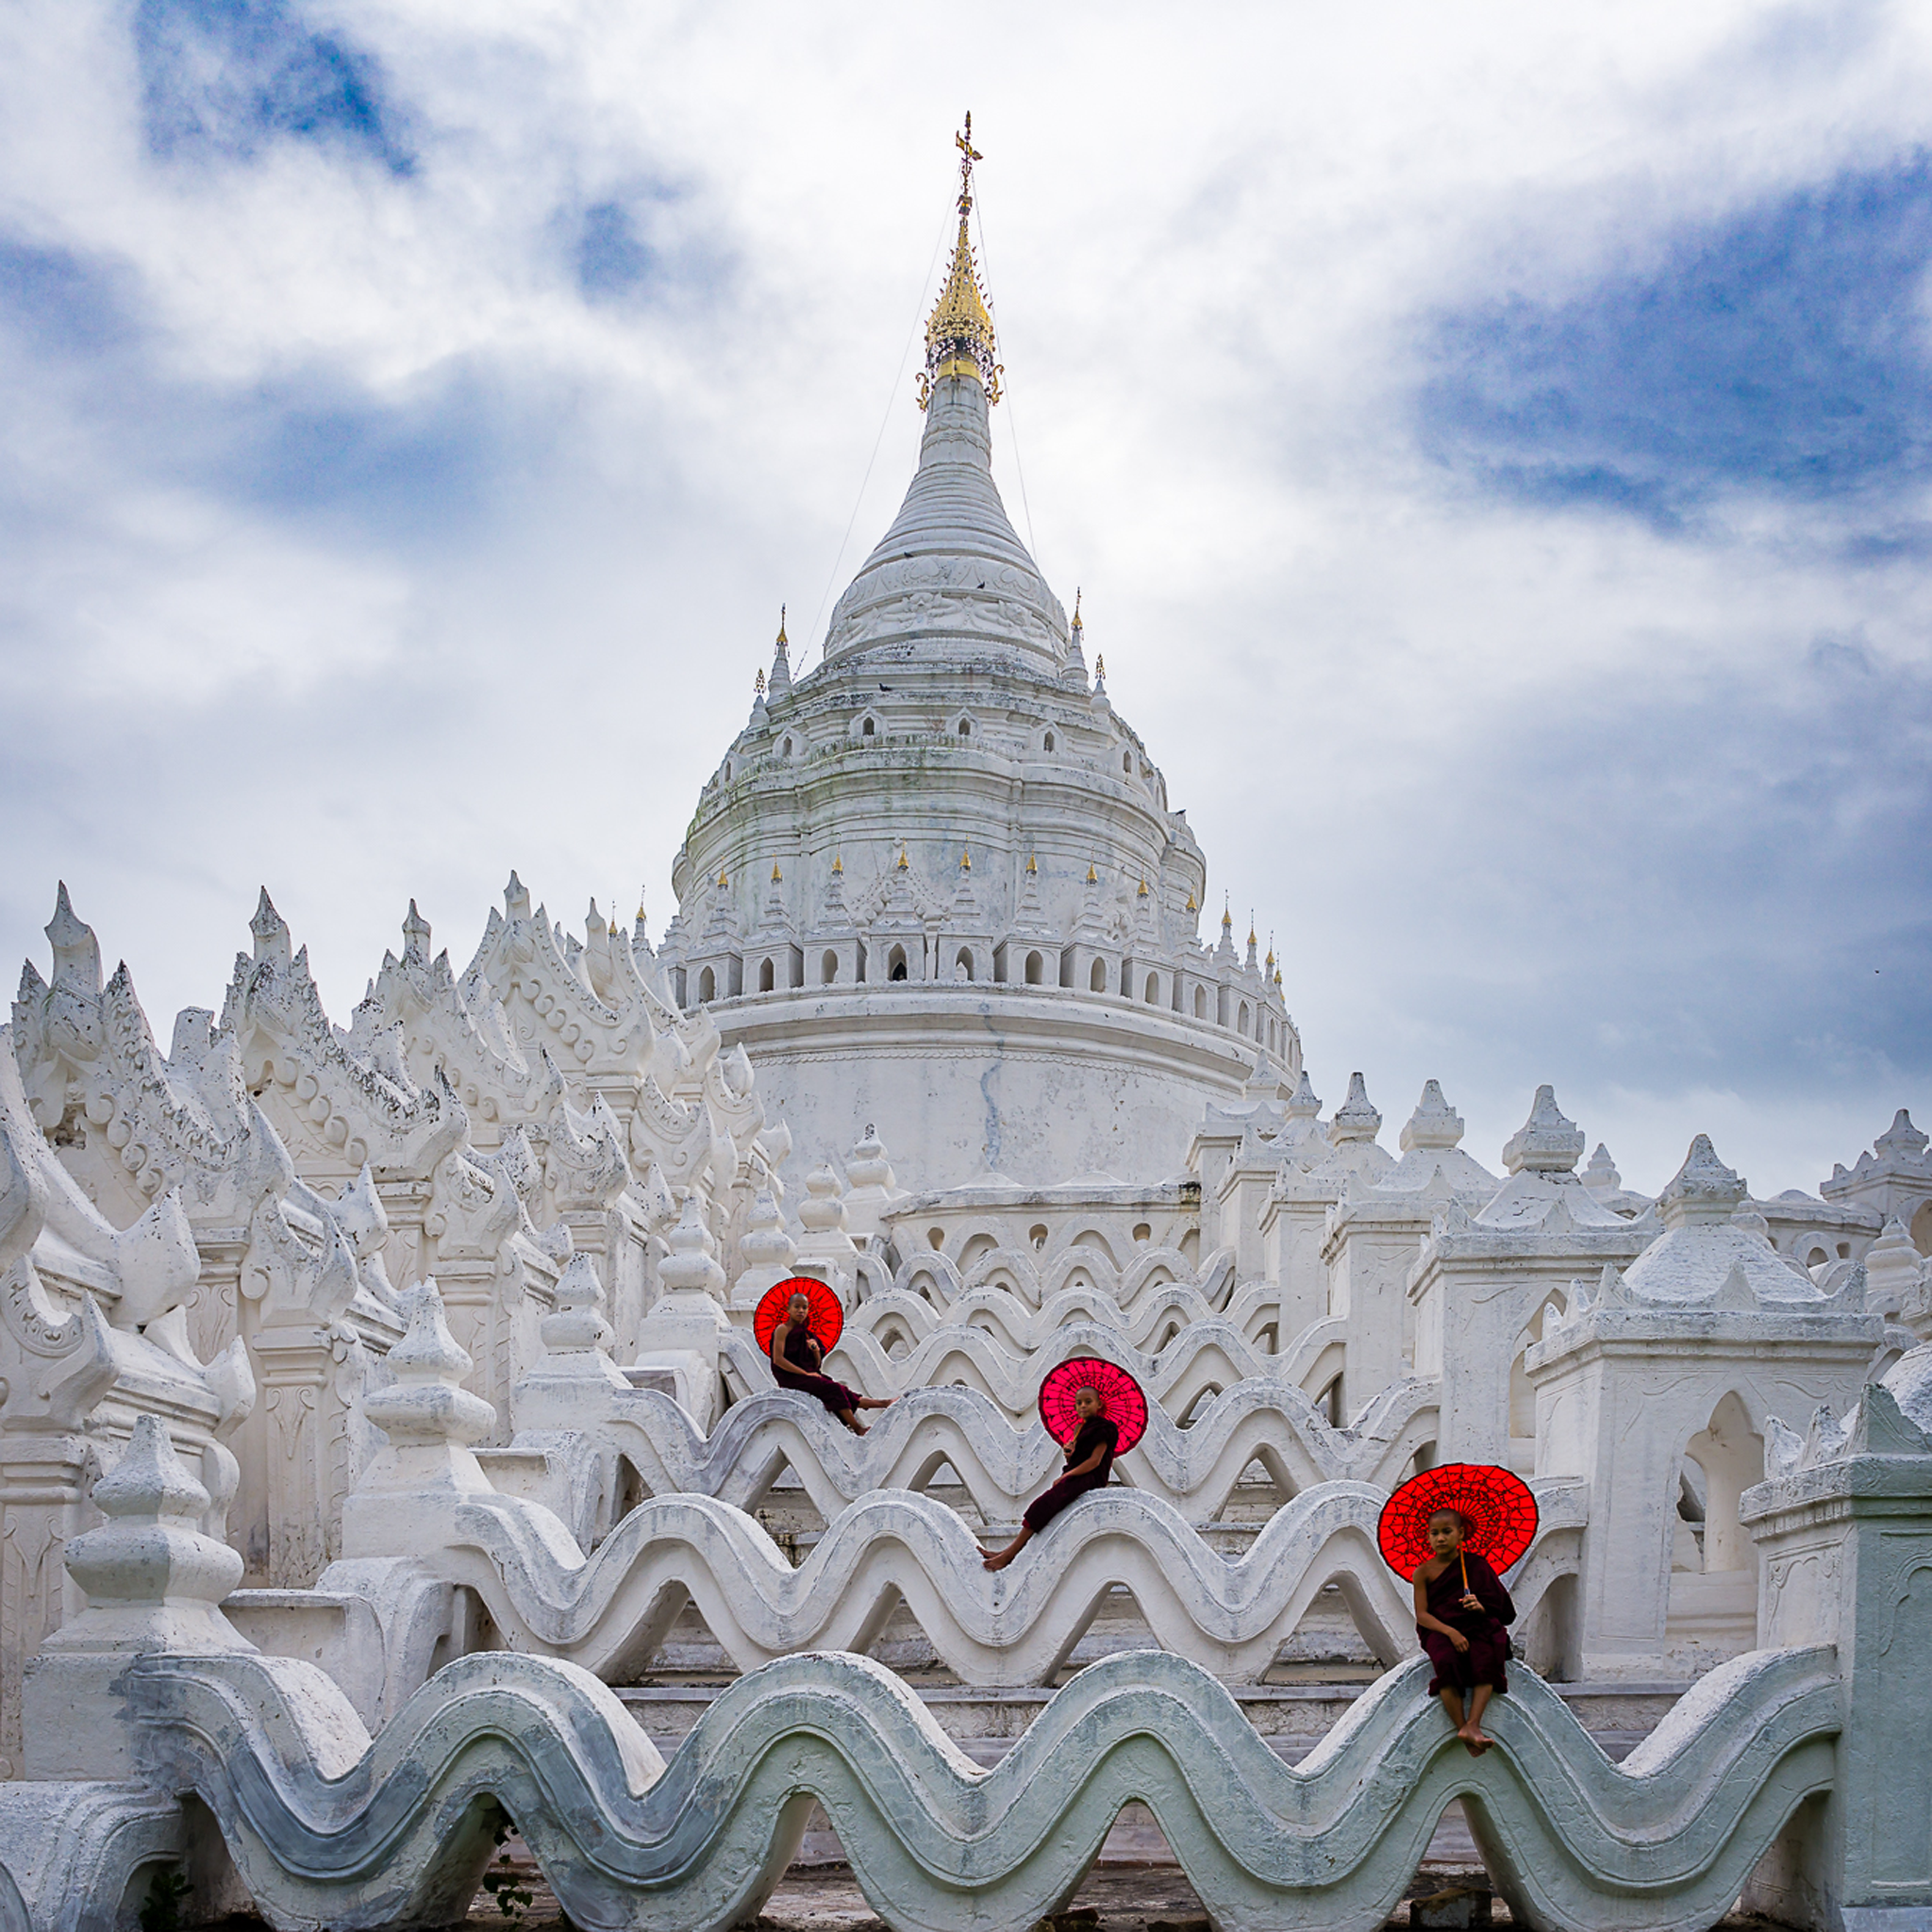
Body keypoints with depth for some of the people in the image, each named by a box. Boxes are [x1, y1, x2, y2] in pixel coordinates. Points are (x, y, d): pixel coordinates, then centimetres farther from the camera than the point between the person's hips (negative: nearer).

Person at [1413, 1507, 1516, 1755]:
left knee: (1485, 1659, -32)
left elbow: (1500, 1610, 9)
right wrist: (1450, 1632, -19)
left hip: (1477, 1628, 1)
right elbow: (1422, 1615, -2)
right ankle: (1463, 1729, -30)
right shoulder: (1424, 1572, 6)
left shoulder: (1475, 1565, 8)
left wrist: (1481, 1608, -16)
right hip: (1440, 1630, -1)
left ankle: (1472, 1724, -40)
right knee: (1447, 1662, -34)